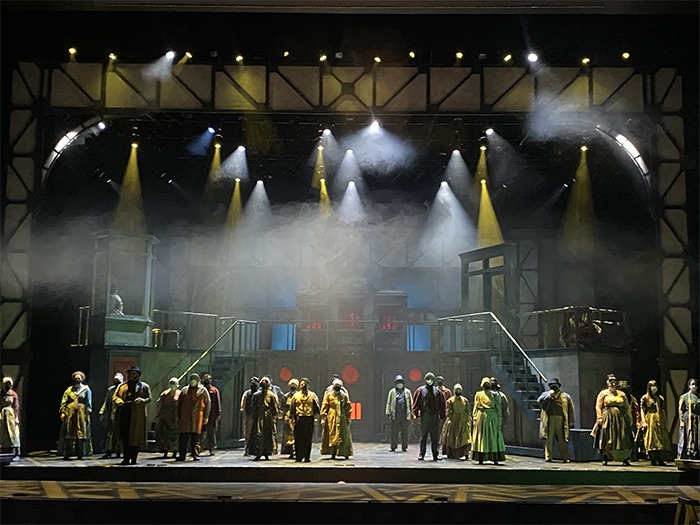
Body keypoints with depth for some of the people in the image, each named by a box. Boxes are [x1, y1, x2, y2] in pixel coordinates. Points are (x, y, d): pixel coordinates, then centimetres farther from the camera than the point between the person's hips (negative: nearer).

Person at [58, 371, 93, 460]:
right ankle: (67, 454, 1)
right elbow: (64, 401, 9)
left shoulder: (86, 389, 8)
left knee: (81, 433, -4)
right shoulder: (69, 389, 13)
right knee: (68, 433, -1)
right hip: (70, 413, 1)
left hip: (81, 413, -1)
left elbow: (88, 403, 4)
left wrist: (88, 412, -6)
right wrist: (62, 412, -3)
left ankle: (80, 453, -1)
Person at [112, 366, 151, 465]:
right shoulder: (122, 386, 18)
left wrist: (142, 400, -16)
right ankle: (126, 459, 6)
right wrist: (119, 401, -11)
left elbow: (149, 398, 5)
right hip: (124, 414, 2)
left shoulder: (144, 386, 11)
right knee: (124, 437, 1)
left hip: (137, 415, -2)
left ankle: (133, 459, 4)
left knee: (135, 437, -1)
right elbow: (114, 396, 11)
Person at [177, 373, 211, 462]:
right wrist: (178, 416, 10)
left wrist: (206, 417, -1)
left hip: (197, 416, -2)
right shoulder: (184, 390, 15)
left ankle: (195, 455, 3)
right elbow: (179, 403, 17)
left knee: (196, 437, -3)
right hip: (185, 416, 2)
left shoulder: (203, 390, 8)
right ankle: (182, 455, 4)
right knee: (183, 436, 0)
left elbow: (208, 403, 6)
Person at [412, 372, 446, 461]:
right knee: (423, 437, 2)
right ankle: (421, 454, 7)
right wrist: (415, 414, -7)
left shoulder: (437, 391, 9)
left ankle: (435, 455, 12)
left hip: (435, 417, 2)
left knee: (435, 437, 6)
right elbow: (416, 403, 0)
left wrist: (442, 415, 7)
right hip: (424, 417, -2)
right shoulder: (420, 390, 2)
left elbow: (441, 404, 11)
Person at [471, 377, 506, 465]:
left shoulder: (478, 394, 3)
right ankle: (495, 459, 4)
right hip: (492, 417, 0)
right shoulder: (495, 395, 2)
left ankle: (481, 458, 2)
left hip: (481, 416, 0)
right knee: (493, 438, 3)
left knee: (481, 437, 2)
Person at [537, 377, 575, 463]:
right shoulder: (546, 395, 14)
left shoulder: (565, 396, 11)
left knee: (562, 440, -1)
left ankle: (565, 458, 5)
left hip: (561, 420, 0)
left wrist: (571, 422, 4)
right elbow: (540, 400, -6)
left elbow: (571, 410, 9)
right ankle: (548, 457, 4)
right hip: (549, 420, 0)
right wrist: (549, 395, -8)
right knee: (549, 439, -1)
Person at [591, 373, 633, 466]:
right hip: (608, 419, -2)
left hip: (620, 419, 2)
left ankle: (625, 459, 0)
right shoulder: (603, 393, 6)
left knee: (623, 439, -3)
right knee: (607, 439, 0)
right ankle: (605, 458, 7)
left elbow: (627, 407, 15)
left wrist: (629, 418, 8)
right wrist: (599, 418, -9)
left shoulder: (622, 394, 14)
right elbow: (598, 407, 1)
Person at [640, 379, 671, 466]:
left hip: (660, 420, 4)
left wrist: (665, 422, 10)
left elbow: (663, 411, 16)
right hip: (650, 420, -4)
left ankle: (660, 460, -2)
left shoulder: (660, 398, 15)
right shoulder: (645, 398, 3)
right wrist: (643, 422, -11)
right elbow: (642, 410, -2)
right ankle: (653, 460, -3)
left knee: (661, 439, -3)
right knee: (651, 439, -5)